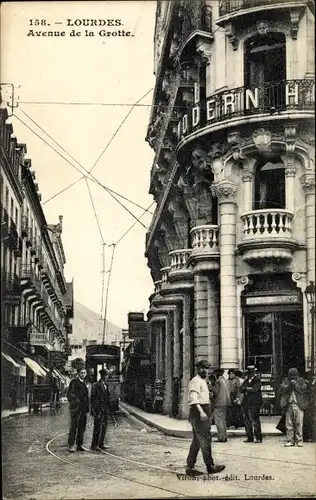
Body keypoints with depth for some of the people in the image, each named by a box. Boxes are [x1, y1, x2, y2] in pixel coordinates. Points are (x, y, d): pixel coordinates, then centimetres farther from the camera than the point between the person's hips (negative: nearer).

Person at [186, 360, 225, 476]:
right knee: (205, 440, -6)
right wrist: (201, 411, -34)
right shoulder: (196, 381, -11)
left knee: (197, 441, 11)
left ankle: (190, 467, 14)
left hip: (203, 413, 11)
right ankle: (210, 466, -1)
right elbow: (193, 398, -23)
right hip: (198, 414, -11)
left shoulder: (203, 381, 22)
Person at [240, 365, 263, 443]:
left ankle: (258, 438, -3)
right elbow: (241, 390, 13)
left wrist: (246, 388, -3)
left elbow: (254, 389, -17)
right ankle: (250, 437, 13)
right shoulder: (246, 380, 19)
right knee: (247, 421, 6)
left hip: (254, 403, -7)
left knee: (255, 421, -8)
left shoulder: (257, 380, -2)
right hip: (246, 403, 7)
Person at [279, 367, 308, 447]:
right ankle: (290, 441, 6)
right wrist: (289, 385, -12)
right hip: (289, 405, 2)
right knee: (289, 424, 1)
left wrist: (296, 384, -13)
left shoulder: (301, 381, 8)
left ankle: (299, 441, 0)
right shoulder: (286, 381, 12)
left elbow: (303, 389, -6)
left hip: (298, 405, -2)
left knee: (299, 423, -4)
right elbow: (281, 390, 0)